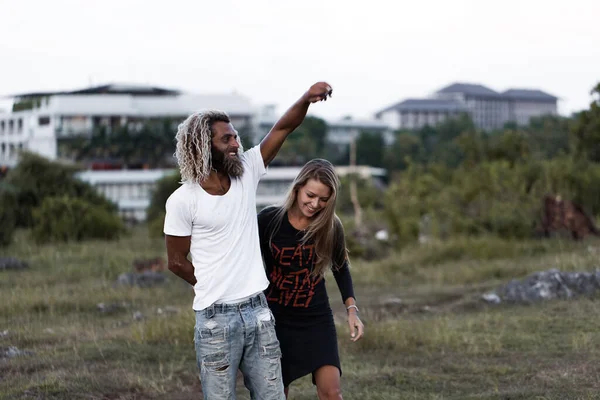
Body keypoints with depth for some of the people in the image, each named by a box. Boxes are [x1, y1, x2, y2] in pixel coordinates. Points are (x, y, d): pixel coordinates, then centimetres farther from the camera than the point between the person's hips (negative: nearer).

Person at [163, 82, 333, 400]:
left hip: (258, 311, 5)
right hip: (216, 319, -5)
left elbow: (283, 128, 0)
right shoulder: (182, 201, -10)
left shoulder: (246, 173, 3)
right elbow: (176, 261, -1)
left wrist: (306, 99, -18)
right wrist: (216, 289, 8)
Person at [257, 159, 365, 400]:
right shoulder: (268, 220, -13)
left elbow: (341, 269, 10)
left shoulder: (331, 227, -7)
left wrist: (352, 310, 1)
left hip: (317, 319, 1)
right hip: (276, 319, -1)